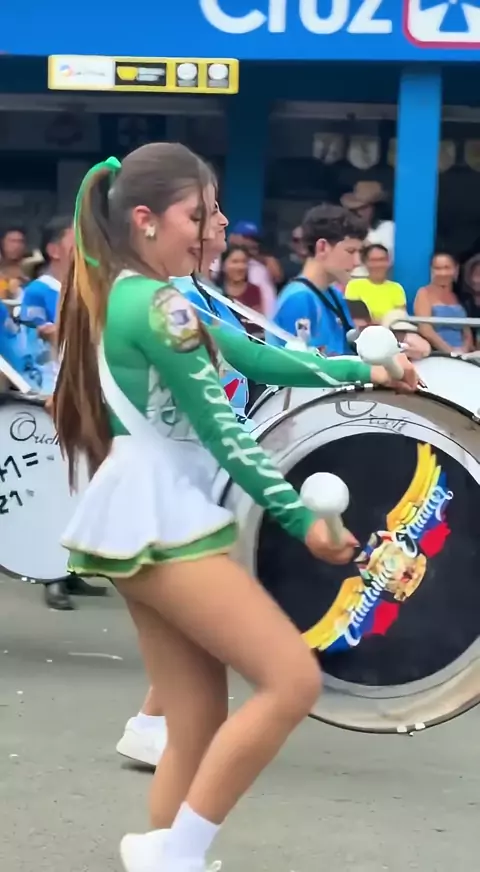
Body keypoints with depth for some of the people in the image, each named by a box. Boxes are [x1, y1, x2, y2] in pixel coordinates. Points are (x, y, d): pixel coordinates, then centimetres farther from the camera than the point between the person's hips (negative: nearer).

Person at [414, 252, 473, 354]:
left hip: (460, 355, 3)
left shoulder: (459, 297, 16)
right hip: (435, 354, -3)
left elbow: (467, 333, 13)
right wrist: (450, 350, -14)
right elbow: (425, 330, -9)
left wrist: (464, 349, -6)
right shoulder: (424, 294, 2)